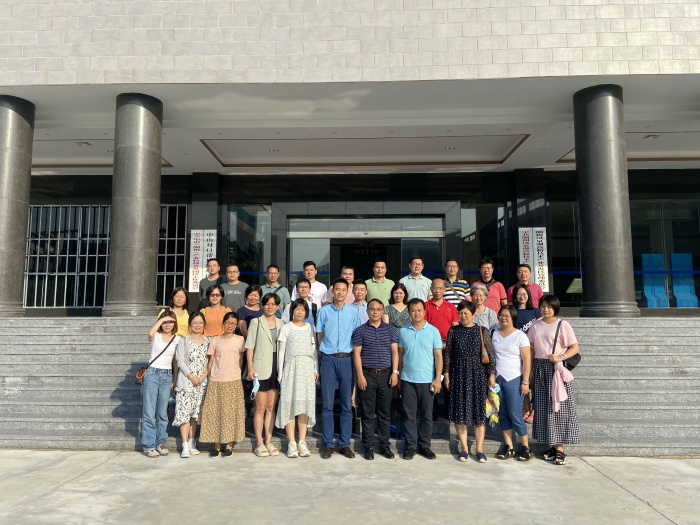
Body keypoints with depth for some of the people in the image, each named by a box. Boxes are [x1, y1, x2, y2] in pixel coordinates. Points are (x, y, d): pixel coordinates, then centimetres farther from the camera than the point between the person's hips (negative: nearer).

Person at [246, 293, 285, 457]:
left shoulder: (281, 324, 11)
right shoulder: (256, 322, 1)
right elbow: (249, 346, -2)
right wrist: (250, 367, -10)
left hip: (276, 368, 4)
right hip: (261, 368, -4)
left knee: (271, 407, 9)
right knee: (260, 408, 0)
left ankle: (268, 441, 17)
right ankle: (259, 443, 9)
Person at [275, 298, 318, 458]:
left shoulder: (310, 328, 13)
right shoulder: (286, 328, 6)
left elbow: (314, 350, 14)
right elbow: (281, 351, 5)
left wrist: (316, 369, 6)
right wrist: (280, 373, 0)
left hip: (307, 367, 2)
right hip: (291, 366, -2)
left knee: (305, 403, -1)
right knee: (290, 403, -6)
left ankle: (302, 442, 4)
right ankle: (291, 443, -2)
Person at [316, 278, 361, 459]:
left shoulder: (353, 311, 6)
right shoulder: (324, 311, 5)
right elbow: (319, 336, 9)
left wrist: (355, 355, 1)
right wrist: (326, 352, 3)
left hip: (347, 359, 1)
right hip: (329, 359, 0)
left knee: (347, 404, 5)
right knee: (327, 404, 4)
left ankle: (345, 444, 15)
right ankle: (327, 444, 13)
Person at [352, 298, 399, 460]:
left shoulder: (390, 330, 8)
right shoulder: (360, 331, 3)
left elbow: (395, 352, 5)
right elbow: (357, 354, -1)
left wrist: (395, 372, -4)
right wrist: (360, 375, -8)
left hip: (386, 375, 2)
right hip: (367, 375, -2)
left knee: (385, 413, 8)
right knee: (367, 414, 4)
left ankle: (384, 445, 19)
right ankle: (368, 447, 14)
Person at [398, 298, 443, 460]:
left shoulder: (433, 331, -1)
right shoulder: (403, 331, 4)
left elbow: (438, 356, -1)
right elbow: (400, 354, 9)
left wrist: (438, 378, -7)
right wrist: (398, 376, 6)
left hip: (427, 380, -1)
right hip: (407, 380, 1)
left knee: (426, 415, 8)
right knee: (410, 415, 6)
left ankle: (424, 446, 20)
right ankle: (411, 446, 17)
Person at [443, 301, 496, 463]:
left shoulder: (482, 331, 0)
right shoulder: (453, 331, 3)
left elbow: (490, 354, 0)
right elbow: (448, 354, 4)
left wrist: (492, 374, -6)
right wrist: (447, 374, 1)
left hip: (478, 375, -1)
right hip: (458, 375, 1)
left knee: (478, 410, 3)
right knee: (460, 411, 4)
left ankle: (479, 449, 14)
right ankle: (464, 448, 15)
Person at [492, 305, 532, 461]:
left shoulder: (520, 336, -4)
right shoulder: (495, 334, 8)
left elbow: (526, 360, -7)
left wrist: (525, 382, -11)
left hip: (514, 380, -4)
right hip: (497, 379, 4)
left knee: (515, 415, -2)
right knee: (503, 415, 8)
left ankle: (525, 448, 14)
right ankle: (508, 447, 19)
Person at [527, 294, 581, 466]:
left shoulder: (563, 325, -4)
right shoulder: (535, 325, 9)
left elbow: (575, 347, -4)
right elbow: (531, 349, 11)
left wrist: (561, 357, -20)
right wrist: (530, 370, 7)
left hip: (557, 369, -4)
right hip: (540, 369, 4)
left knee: (559, 407, -2)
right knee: (543, 407, 6)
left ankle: (560, 447, 5)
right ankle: (552, 445, 17)